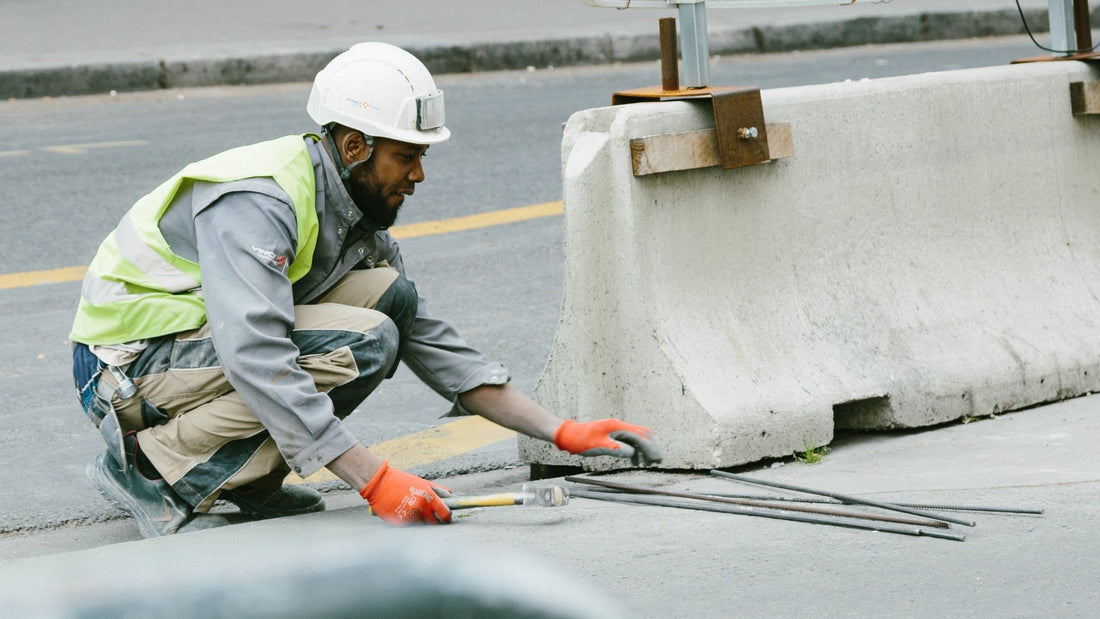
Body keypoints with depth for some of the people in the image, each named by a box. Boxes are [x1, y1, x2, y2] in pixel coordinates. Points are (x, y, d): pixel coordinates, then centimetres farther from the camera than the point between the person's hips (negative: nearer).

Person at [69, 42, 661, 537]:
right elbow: (258, 361, -36)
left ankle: (246, 478, -1)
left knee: (390, 296, -5)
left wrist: (564, 433, 1)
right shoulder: (257, 202, -25)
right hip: (125, 366, -9)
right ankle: (150, 466, -16)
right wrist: (376, 480, -39)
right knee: (361, 346, -25)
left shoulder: (356, 213, 4)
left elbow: (433, 344, 8)